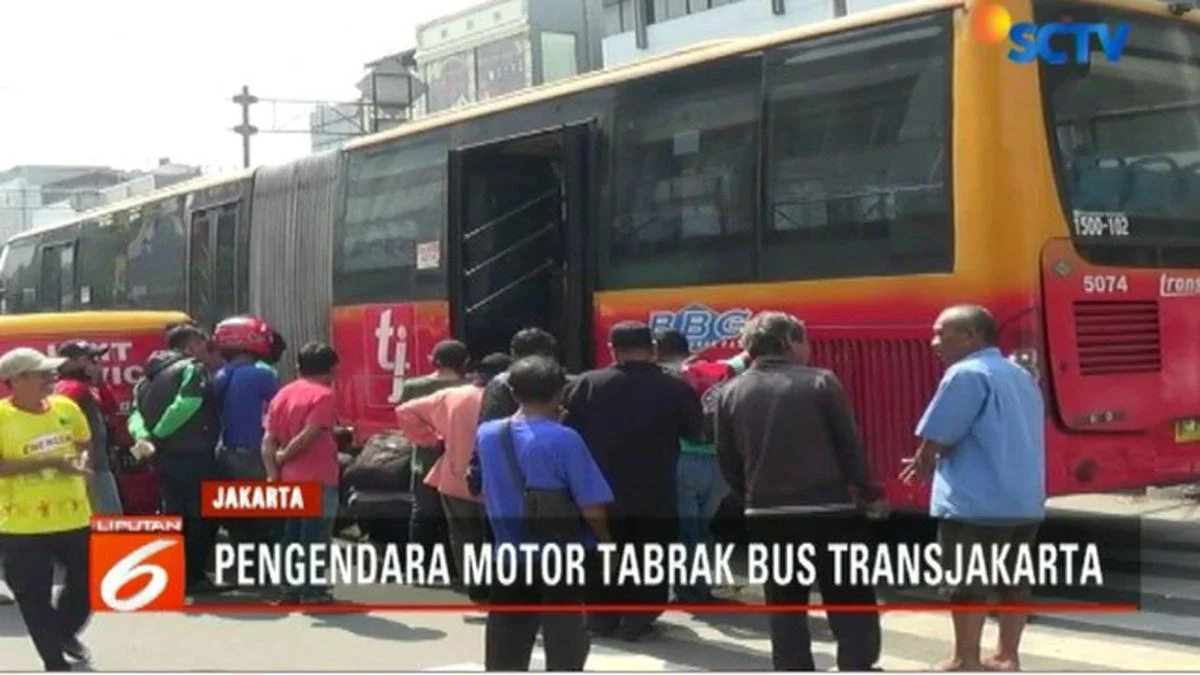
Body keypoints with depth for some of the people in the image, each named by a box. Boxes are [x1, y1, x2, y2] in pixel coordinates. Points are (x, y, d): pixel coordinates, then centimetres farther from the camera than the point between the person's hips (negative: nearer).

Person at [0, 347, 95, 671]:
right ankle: (56, 662, 20)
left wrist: (81, 462, -4)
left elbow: (84, 444, 18)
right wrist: (48, 462, -23)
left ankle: (65, 632, 44)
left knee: (87, 584, 15)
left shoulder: (66, 408, 2)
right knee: (35, 599, 5)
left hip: (74, 518, 5)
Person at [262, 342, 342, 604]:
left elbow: (268, 440, 4)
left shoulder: (283, 394, 10)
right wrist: (282, 457, -6)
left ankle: (290, 589, 16)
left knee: (292, 536, 14)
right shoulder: (324, 396, -10)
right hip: (318, 480, -7)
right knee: (316, 537, -2)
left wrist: (273, 474, 1)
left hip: (289, 479, 7)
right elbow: (307, 437, -19)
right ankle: (312, 591, -2)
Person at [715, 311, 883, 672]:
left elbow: (727, 460, 6)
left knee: (784, 604, 12)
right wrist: (866, 490, 11)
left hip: (766, 515, 3)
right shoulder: (820, 382, -6)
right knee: (850, 601, 6)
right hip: (828, 510, -3)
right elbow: (850, 444, -3)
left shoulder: (731, 392, 4)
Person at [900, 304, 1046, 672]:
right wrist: (934, 461, 23)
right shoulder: (1021, 376, 16)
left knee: (967, 584, 1)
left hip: (975, 502, -9)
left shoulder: (966, 374, -13)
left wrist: (924, 464, 8)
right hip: (1025, 500, 9)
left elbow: (935, 438, -13)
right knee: (1014, 580, 13)